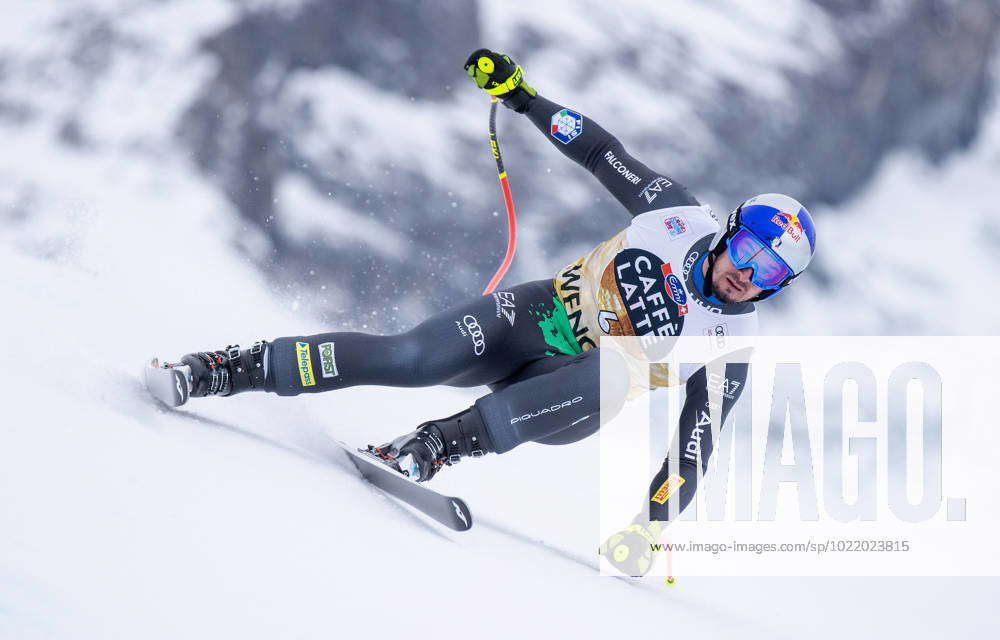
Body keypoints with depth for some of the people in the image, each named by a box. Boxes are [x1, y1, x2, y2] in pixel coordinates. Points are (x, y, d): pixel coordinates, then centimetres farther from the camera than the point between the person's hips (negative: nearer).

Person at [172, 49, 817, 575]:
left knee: (620, 379, -37)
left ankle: (441, 442, -36)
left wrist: (652, 523, -24)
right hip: (539, 314, 1)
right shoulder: (684, 217, -6)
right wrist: (519, 92, 1)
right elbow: (602, 151, 3)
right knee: (408, 359, -22)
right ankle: (239, 369, -13)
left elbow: (697, 444, -11)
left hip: (570, 395, -1)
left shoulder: (733, 342, -9)